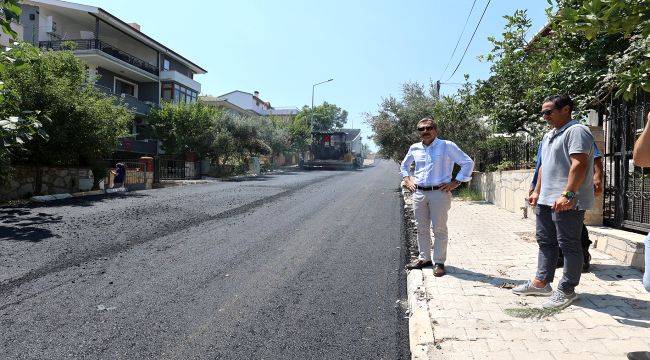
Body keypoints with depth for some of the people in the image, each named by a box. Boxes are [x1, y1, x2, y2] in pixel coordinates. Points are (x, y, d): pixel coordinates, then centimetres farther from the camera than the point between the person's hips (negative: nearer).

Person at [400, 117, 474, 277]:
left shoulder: (447, 146, -2)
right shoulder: (414, 148, 11)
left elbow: (468, 163, 0)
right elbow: (404, 165, 30)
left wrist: (456, 182, -6)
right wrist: (407, 179, 14)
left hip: (440, 193, -4)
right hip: (419, 193, 5)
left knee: (439, 229, -1)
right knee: (421, 228, 11)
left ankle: (439, 262, 9)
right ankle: (424, 258, 24)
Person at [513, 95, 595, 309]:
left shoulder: (576, 131, -11)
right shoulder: (549, 135, 20)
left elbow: (579, 164, -22)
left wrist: (567, 194, -29)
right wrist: (537, 192, 24)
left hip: (567, 202, -10)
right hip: (546, 201, 10)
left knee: (569, 245, 0)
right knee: (545, 242, 15)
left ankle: (566, 290, 9)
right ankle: (541, 282, 25)